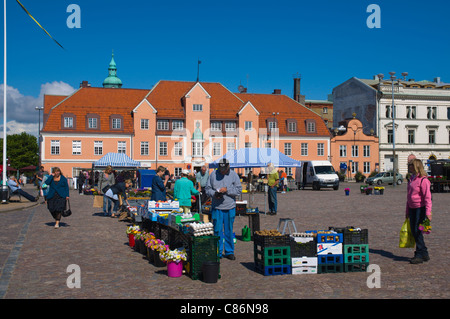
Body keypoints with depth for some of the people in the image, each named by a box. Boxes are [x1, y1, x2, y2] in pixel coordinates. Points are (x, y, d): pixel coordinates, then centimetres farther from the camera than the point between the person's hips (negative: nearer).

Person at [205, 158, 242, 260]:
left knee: (229, 231, 8)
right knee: (217, 230, 2)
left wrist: (227, 190, -14)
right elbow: (208, 188, 7)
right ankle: (217, 253, 13)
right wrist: (214, 194, -12)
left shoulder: (233, 175, 1)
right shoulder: (213, 174, 3)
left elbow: (239, 189, -1)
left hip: (230, 207, 0)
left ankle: (229, 252, 20)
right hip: (217, 207, 0)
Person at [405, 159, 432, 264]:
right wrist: (407, 211, 21)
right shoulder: (411, 179, 12)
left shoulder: (423, 180, -14)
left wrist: (428, 213, -21)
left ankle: (420, 255, 3)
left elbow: (427, 197, -16)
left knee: (417, 231, -7)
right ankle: (424, 254, 20)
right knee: (414, 231, 9)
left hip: (421, 208, -8)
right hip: (412, 208, 9)